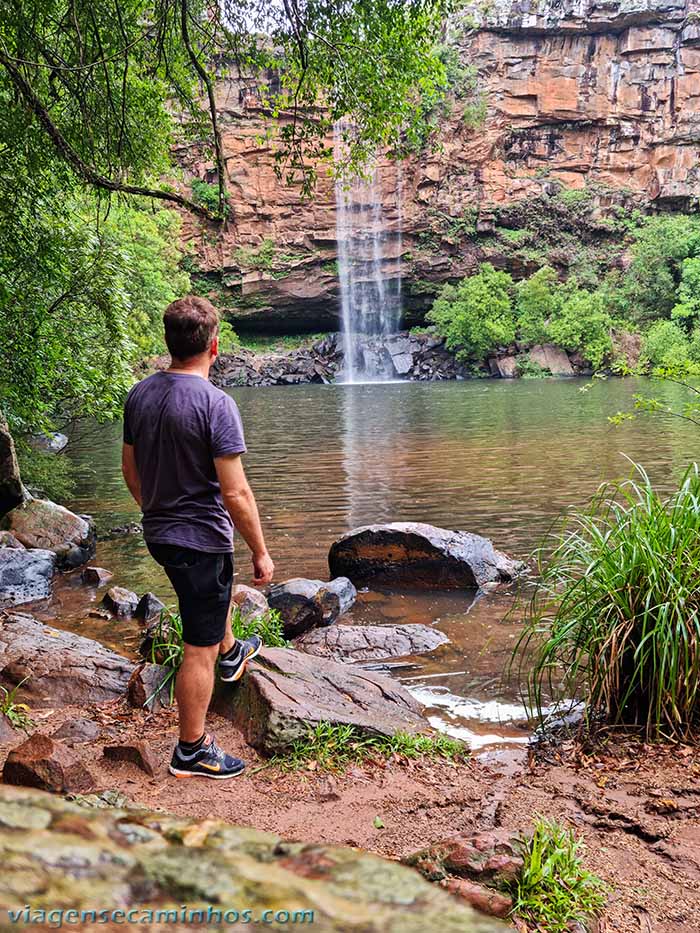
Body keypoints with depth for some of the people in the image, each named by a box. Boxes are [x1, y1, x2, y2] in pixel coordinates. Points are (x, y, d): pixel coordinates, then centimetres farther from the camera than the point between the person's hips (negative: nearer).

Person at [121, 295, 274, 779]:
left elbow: (130, 471, 11)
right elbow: (235, 493, -23)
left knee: (221, 584, 35)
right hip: (202, 537, -8)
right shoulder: (215, 403, -23)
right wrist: (261, 553, -13)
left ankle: (230, 653, 58)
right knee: (199, 649, 4)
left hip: (158, 534, 8)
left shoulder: (139, 395, 0)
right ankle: (192, 752, 16)